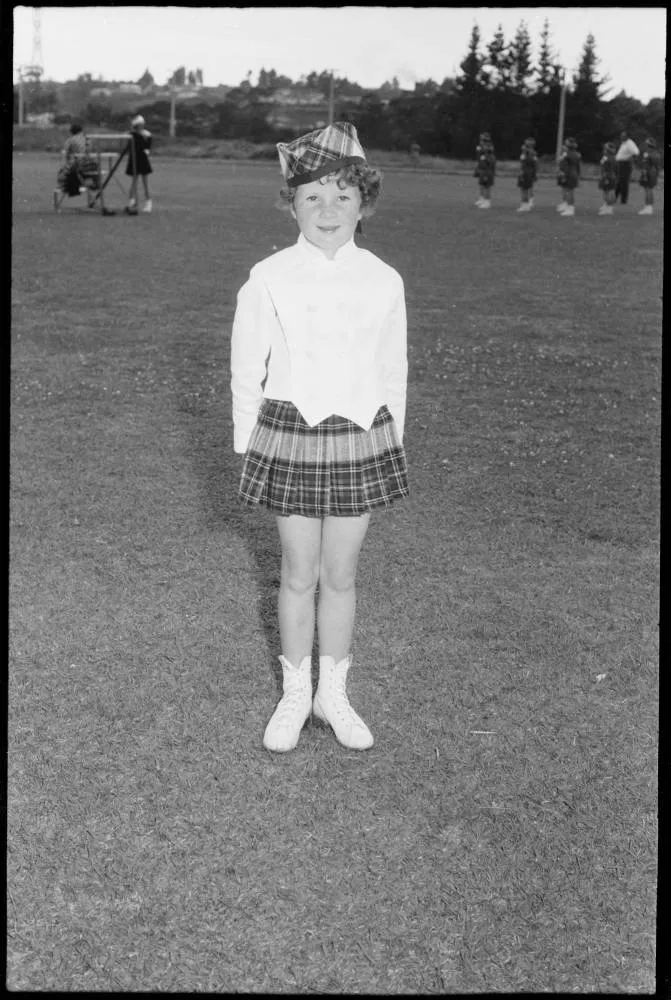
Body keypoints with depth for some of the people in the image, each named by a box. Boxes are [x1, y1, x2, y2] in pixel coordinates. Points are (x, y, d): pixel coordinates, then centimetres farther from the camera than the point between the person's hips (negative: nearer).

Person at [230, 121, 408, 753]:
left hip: (360, 439, 1)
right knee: (298, 575, 9)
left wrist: (388, 443, 8)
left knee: (340, 575, 11)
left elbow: (394, 373, 6)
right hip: (290, 435, -1)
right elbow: (246, 370, 1)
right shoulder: (269, 279, -7)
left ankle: (333, 693, 30)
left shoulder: (384, 282, -2)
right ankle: (294, 695, 28)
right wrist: (248, 445, 2)